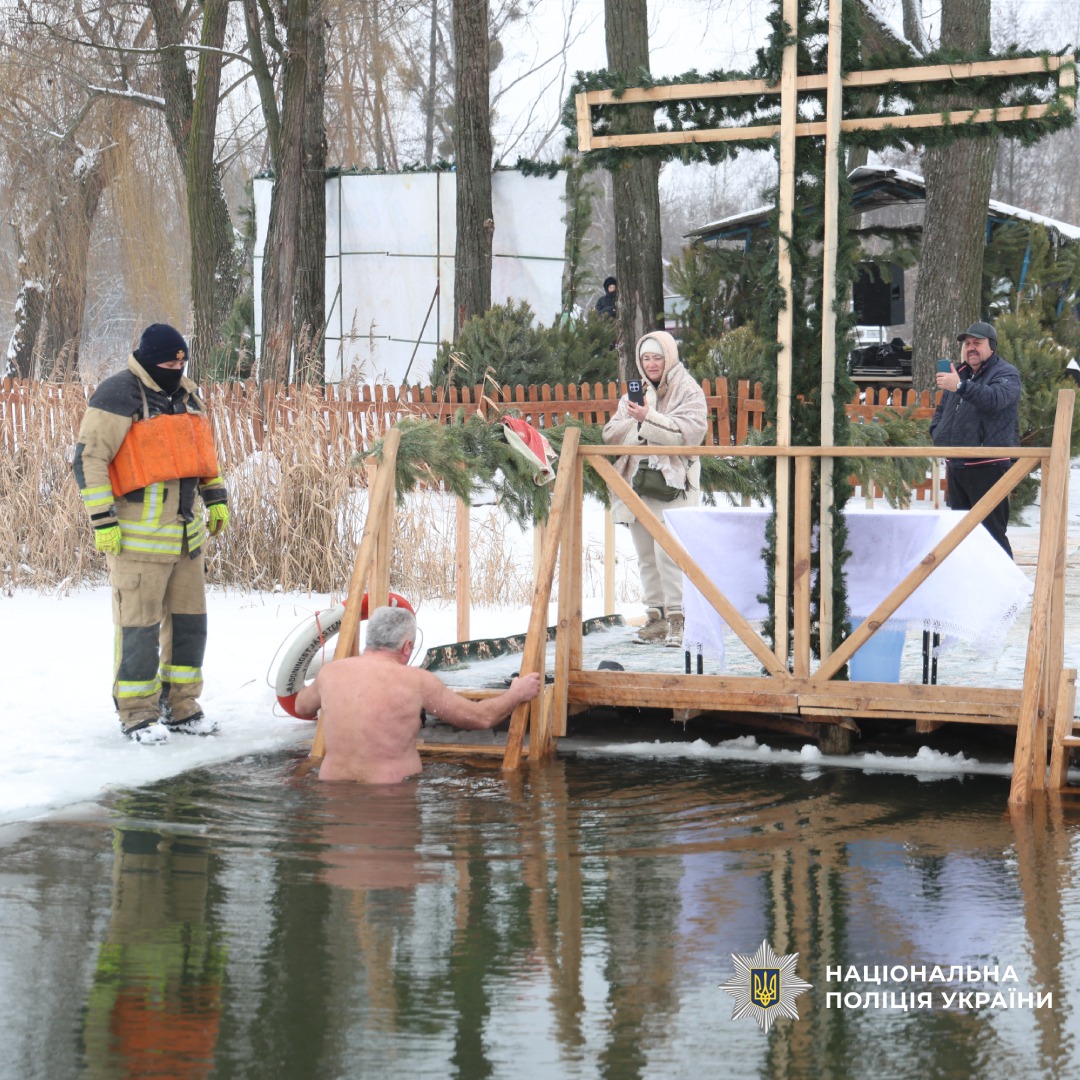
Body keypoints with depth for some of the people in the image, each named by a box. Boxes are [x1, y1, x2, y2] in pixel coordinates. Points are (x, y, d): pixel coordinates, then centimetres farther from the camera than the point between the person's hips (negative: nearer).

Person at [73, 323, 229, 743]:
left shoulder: (186, 394, 14)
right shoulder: (118, 395, -11)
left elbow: (203, 449, 28)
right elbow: (88, 458, -13)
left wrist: (216, 498, 20)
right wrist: (102, 520, -17)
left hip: (186, 531, 8)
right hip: (137, 533, -8)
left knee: (189, 620, 12)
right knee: (140, 625, -3)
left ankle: (181, 706, 23)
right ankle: (137, 713, 8)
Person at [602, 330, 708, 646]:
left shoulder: (688, 391, 1)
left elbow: (690, 431, -15)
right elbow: (611, 433, 9)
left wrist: (648, 418, -19)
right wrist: (638, 423, -9)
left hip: (672, 482, -6)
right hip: (637, 482, 6)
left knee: (667, 551, -16)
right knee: (645, 554, 7)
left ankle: (677, 617, -12)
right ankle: (656, 615, 13)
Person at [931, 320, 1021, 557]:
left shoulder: (1006, 373, -5)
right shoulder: (959, 373, 19)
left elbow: (995, 398, -28)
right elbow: (941, 409, 32)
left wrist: (961, 387, -40)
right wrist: (937, 432, 11)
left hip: (987, 466, -8)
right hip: (956, 465, 8)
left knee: (991, 531, -11)